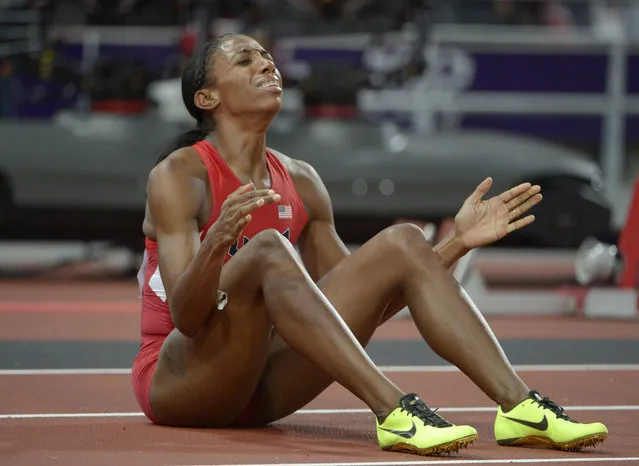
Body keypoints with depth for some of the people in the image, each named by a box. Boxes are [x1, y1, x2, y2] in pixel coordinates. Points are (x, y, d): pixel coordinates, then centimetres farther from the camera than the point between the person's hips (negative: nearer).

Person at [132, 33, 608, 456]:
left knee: (402, 243, -8)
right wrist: (216, 242, -42)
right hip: (176, 385, -6)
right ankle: (394, 411, -44)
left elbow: (365, 307, 12)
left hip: (261, 384, 6)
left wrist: (458, 240, 4)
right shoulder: (179, 176, -11)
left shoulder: (300, 183, 9)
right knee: (267, 249, -33)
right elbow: (186, 317, -22)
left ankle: (518, 406, -22)